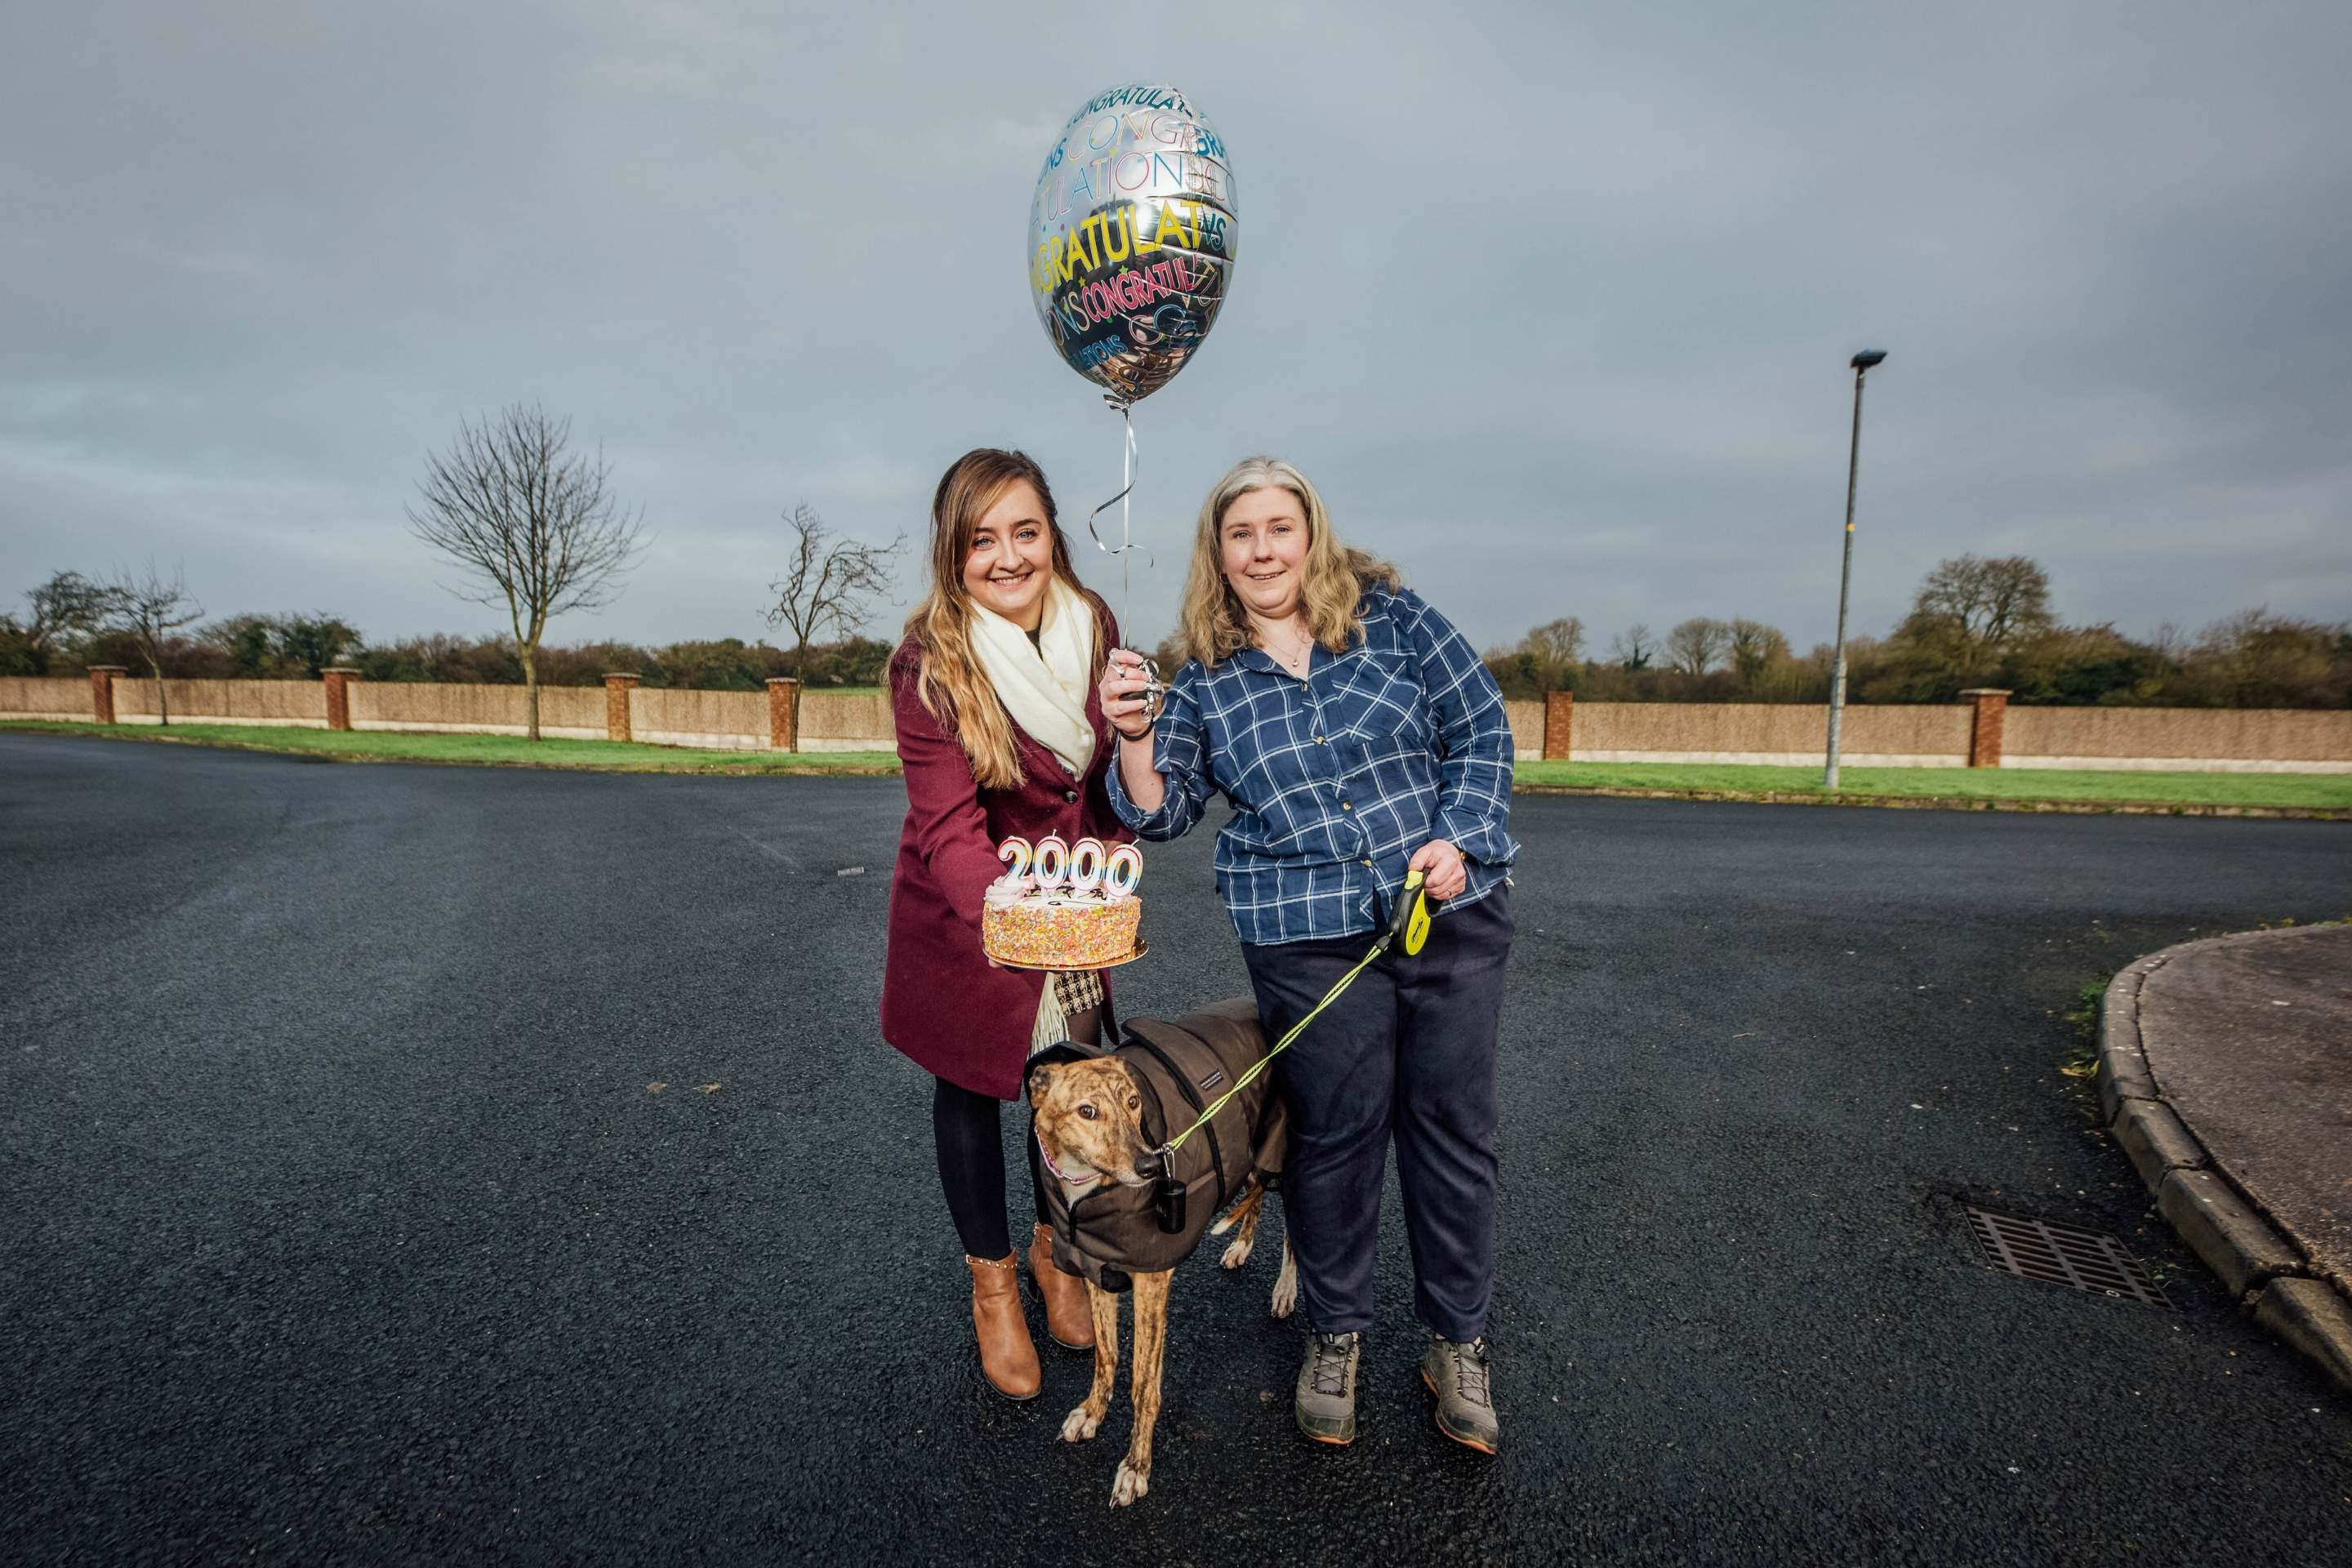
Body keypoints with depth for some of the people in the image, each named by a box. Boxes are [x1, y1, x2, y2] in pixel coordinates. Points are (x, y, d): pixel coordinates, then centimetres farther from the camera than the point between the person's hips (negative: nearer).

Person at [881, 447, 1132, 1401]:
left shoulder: (1094, 626, -9)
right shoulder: (931, 662, -23)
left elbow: (1111, 777, 2)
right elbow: (947, 825, -30)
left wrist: (1109, 878, -11)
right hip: (961, 916, -3)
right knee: (969, 1088, 13)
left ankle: (1053, 1247, 43)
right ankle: (992, 1284, 38)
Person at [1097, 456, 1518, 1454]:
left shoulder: (1392, 617, 2)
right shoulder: (1206, 678, 5)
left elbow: (1481, 731, 4)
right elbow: (1162, 811, 5)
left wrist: (1456, 840, -9)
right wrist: (1134, 736, -13)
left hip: (1453, 913, 1)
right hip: (1308, 940, 0)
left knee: (1453, 1126, 9)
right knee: (1336, 1134, 7)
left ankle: (1458, 1338, 31)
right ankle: (1335, 1334, 32)